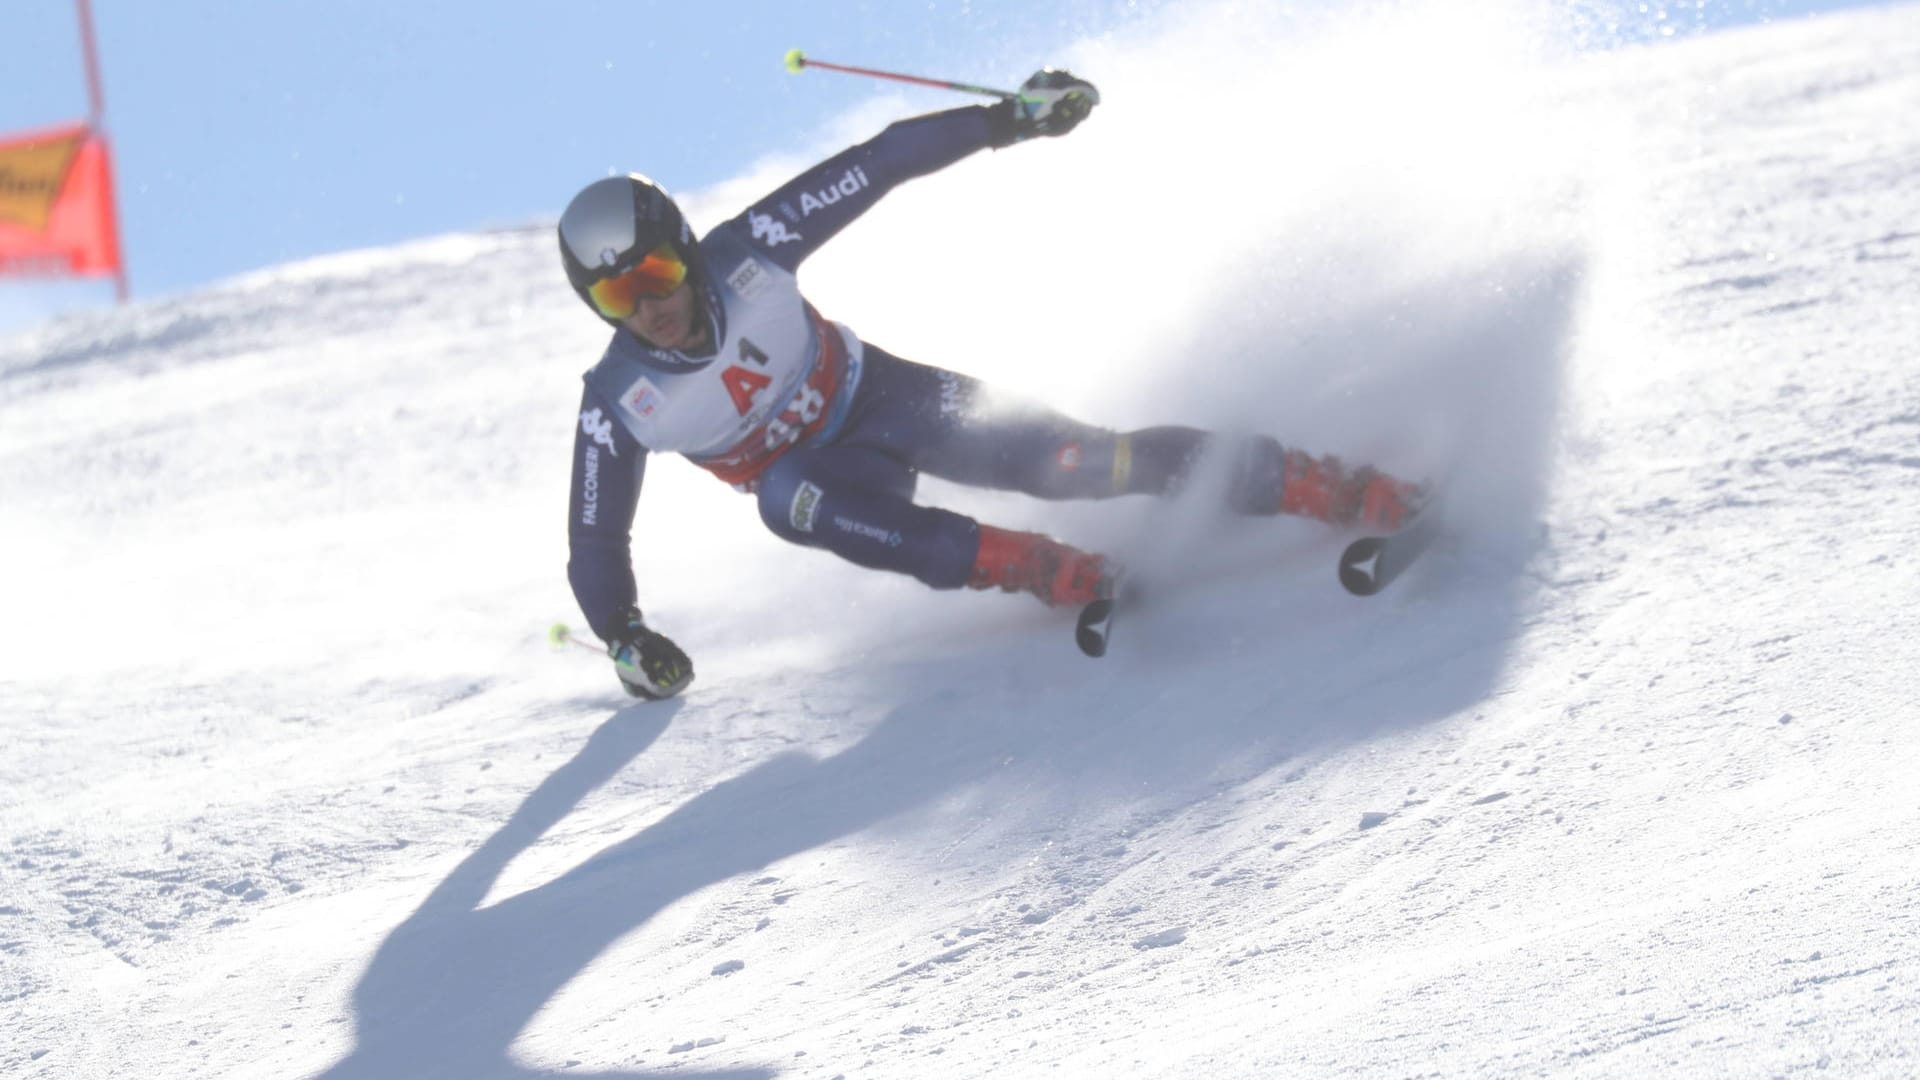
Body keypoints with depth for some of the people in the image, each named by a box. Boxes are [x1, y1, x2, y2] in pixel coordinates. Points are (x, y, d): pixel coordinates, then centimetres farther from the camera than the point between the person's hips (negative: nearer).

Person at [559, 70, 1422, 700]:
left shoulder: (745, 255, -22)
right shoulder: (618, 404, -20)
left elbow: (874, 167, -16)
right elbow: (596, 542, -6)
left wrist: (1010, 121, -19)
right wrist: (624, 639, -15)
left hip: (882, 398, 0)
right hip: (805, 467, 0)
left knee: (1073, 461, -20)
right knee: (790, 500, -37)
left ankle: (1343, 492, -18)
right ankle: (1048, 571, -31)